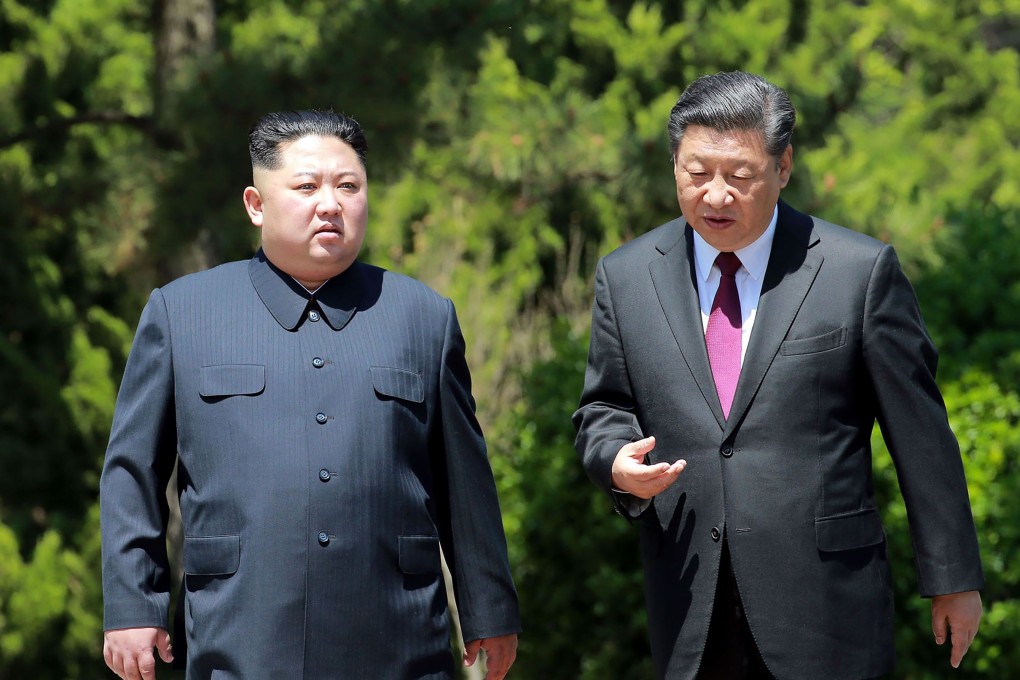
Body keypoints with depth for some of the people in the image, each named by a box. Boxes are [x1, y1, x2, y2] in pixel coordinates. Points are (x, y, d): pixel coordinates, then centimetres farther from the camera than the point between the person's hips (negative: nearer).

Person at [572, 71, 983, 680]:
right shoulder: (625, 277, 8)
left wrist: (952, 578, 3)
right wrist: (617, 461, -9)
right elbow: (603, 410, 16)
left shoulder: (861, 271, -2)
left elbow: (920, 432, 1)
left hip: (825, 607, -3)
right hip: (689, 613, 3)